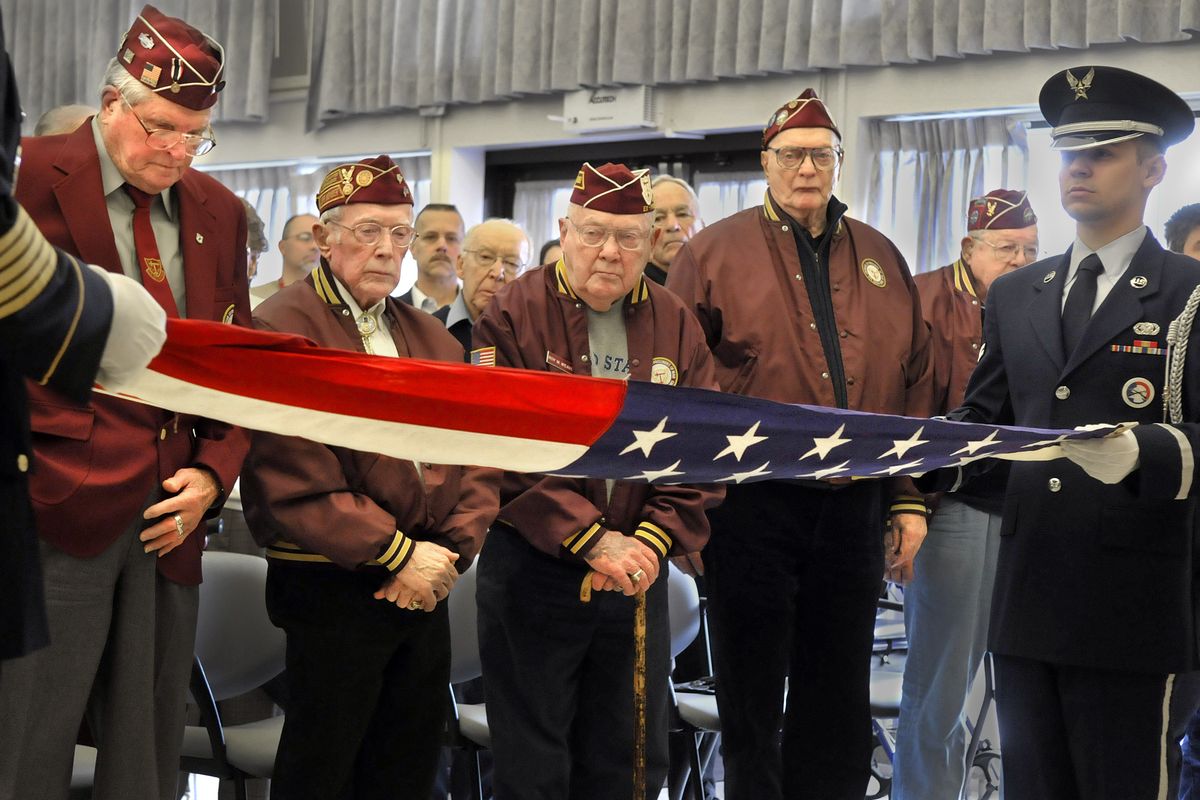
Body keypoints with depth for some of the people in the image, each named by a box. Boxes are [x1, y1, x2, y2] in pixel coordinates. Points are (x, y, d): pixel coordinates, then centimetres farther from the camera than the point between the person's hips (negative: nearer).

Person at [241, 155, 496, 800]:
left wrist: (450, 552, -7)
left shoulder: (431, 338, 13)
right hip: (333, 588, -6)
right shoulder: (282, 328, -10)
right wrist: (398, 554, -17)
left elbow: (475, 458, 9)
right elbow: (294, 477, -18)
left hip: (427, 590, 7)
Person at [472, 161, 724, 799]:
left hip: (640, 575, 4)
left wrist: (654, 541, -12)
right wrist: (590, 539, -18)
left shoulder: (675, 326, 6)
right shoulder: (514, 315, -6)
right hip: (530, 568, -3)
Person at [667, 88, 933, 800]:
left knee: (841, 701, 12)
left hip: (855, 506, 3)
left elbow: (915, 385, 11)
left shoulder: (881, 259, 11)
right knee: (751, 698, 8)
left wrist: (910, 499, 6)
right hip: (753, 503, -3)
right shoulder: (714, 253, -1)